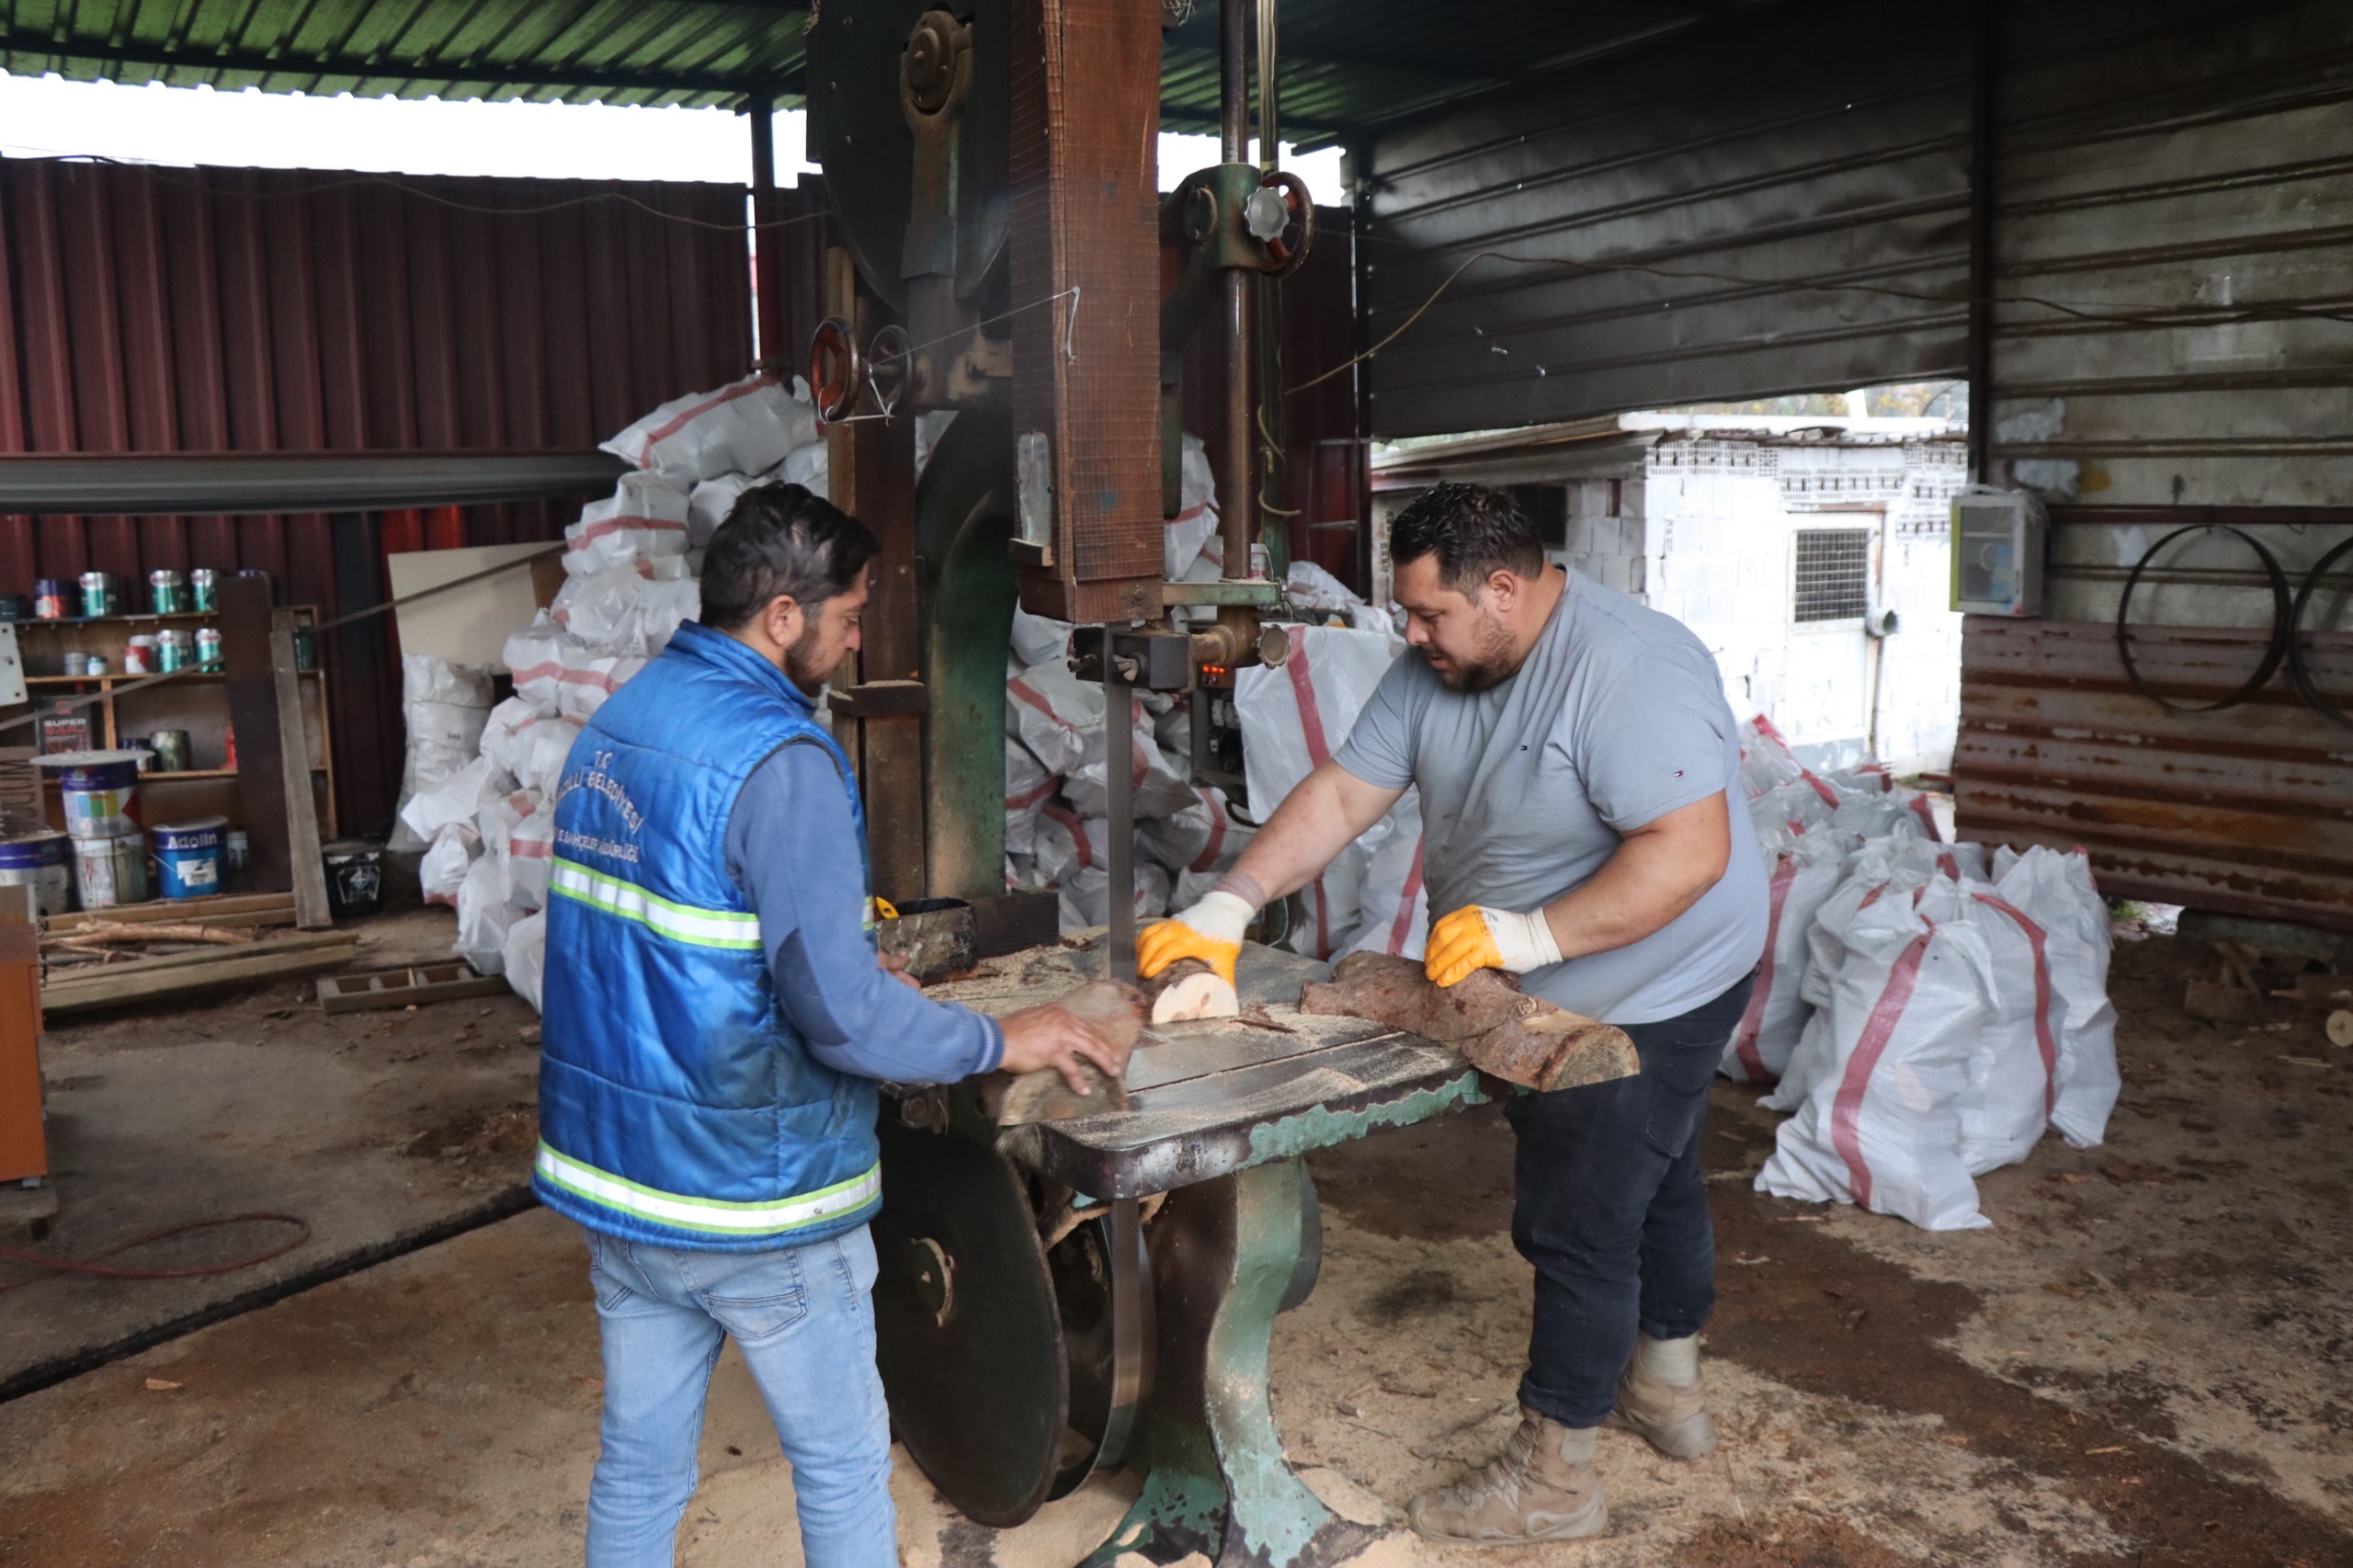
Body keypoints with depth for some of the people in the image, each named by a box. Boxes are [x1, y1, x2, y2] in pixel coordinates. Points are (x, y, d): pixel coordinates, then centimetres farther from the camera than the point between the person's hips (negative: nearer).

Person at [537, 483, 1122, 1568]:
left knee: (638, 1468, 19)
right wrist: (1000, 1044, -9)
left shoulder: (612, 726, 4)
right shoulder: (778, 760, -22)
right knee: (843, 1466, 13)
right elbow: (841, 1012, -24)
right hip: (750, 1200, -7)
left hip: (612, 1173, 8)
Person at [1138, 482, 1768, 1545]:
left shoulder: (1626, 671, -30)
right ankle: (1667, 1386, 47)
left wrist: (1529, 934, -35)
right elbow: (1341, 795, -6)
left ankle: (1551, 1478, 17)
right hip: (1553, 999, 9)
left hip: (1649, 993, -8)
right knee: (1651, 1179, 25)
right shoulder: (1437, 668, -5)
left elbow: (1689, 852, -34)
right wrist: (1227, 909, -16)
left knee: (1577, 1224, -1)